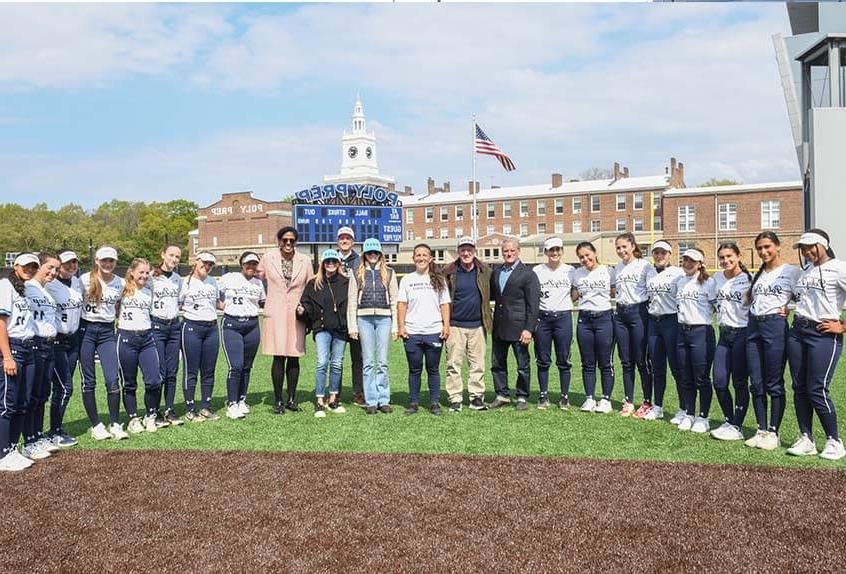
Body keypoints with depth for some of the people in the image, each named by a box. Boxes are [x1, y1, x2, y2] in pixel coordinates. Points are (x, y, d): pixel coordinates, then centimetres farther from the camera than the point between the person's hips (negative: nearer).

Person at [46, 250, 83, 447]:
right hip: (56, 341, -6)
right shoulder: (50, 286, -14)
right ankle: (54, 433, 6)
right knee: (64, 388, -6)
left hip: (73, 339, 7)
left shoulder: (78, 282, 9)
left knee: (64, 388, 10)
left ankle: (57, 429, 20)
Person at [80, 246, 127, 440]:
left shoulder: (121, 283, 5)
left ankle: (115, 424, 6)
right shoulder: (85, 280, -4)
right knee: (89, 381, 3)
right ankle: (96, 426, 12)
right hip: (86, 330, -2)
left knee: (113, 380, -6)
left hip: (108, 331, 2)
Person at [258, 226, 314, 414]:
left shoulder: (305, 260, 5)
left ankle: (291, 399, 17)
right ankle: (278, 401, 6)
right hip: (275, 313, -1)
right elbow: (257, 277, 17)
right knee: (279, 357, -5)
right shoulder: (268, 258, 4)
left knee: (294, 357, 5)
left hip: (297, 314, 2)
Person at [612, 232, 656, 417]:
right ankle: (628, 402, 16)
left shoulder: (644, 265, -5)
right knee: (626, 361, 9)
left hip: (639, 312, -6)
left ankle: (647, 402, 9)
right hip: (620, 313, 6)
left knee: (642, 360, -2)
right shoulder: (617, 268, 13)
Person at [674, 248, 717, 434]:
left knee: (701, 378, 0)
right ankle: (688, 414, 21)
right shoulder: (680, 281, 13)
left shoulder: (708, 282, -6)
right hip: (682, 331, 6)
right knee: (685, 378, 10)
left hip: (701, 331, -6)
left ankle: (703, 417, 11)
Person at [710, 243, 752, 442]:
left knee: (740, 382, 0)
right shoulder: (717, 278, 9)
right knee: (719, 382, 4)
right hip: (724, 333, 6)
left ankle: (737, 427, 9)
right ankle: (729, 421, 21)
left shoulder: (748, 279, -8)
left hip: (742, 333, -5)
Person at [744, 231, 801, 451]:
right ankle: (761, 430, 14)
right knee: (756, 383, 6)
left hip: (775, 327, -6)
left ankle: (773, 433, 7)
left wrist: (789, 309, -14)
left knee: (774, 384, -1)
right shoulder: (758, 274, 18)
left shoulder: (791, 271, 0)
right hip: (753, 326, 6)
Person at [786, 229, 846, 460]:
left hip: (824, 335, -7)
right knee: (799, 388, 7)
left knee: (817, 390, -7)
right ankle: (806, 440, 16)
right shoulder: (805, 272, 14)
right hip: (797, 332, 7)